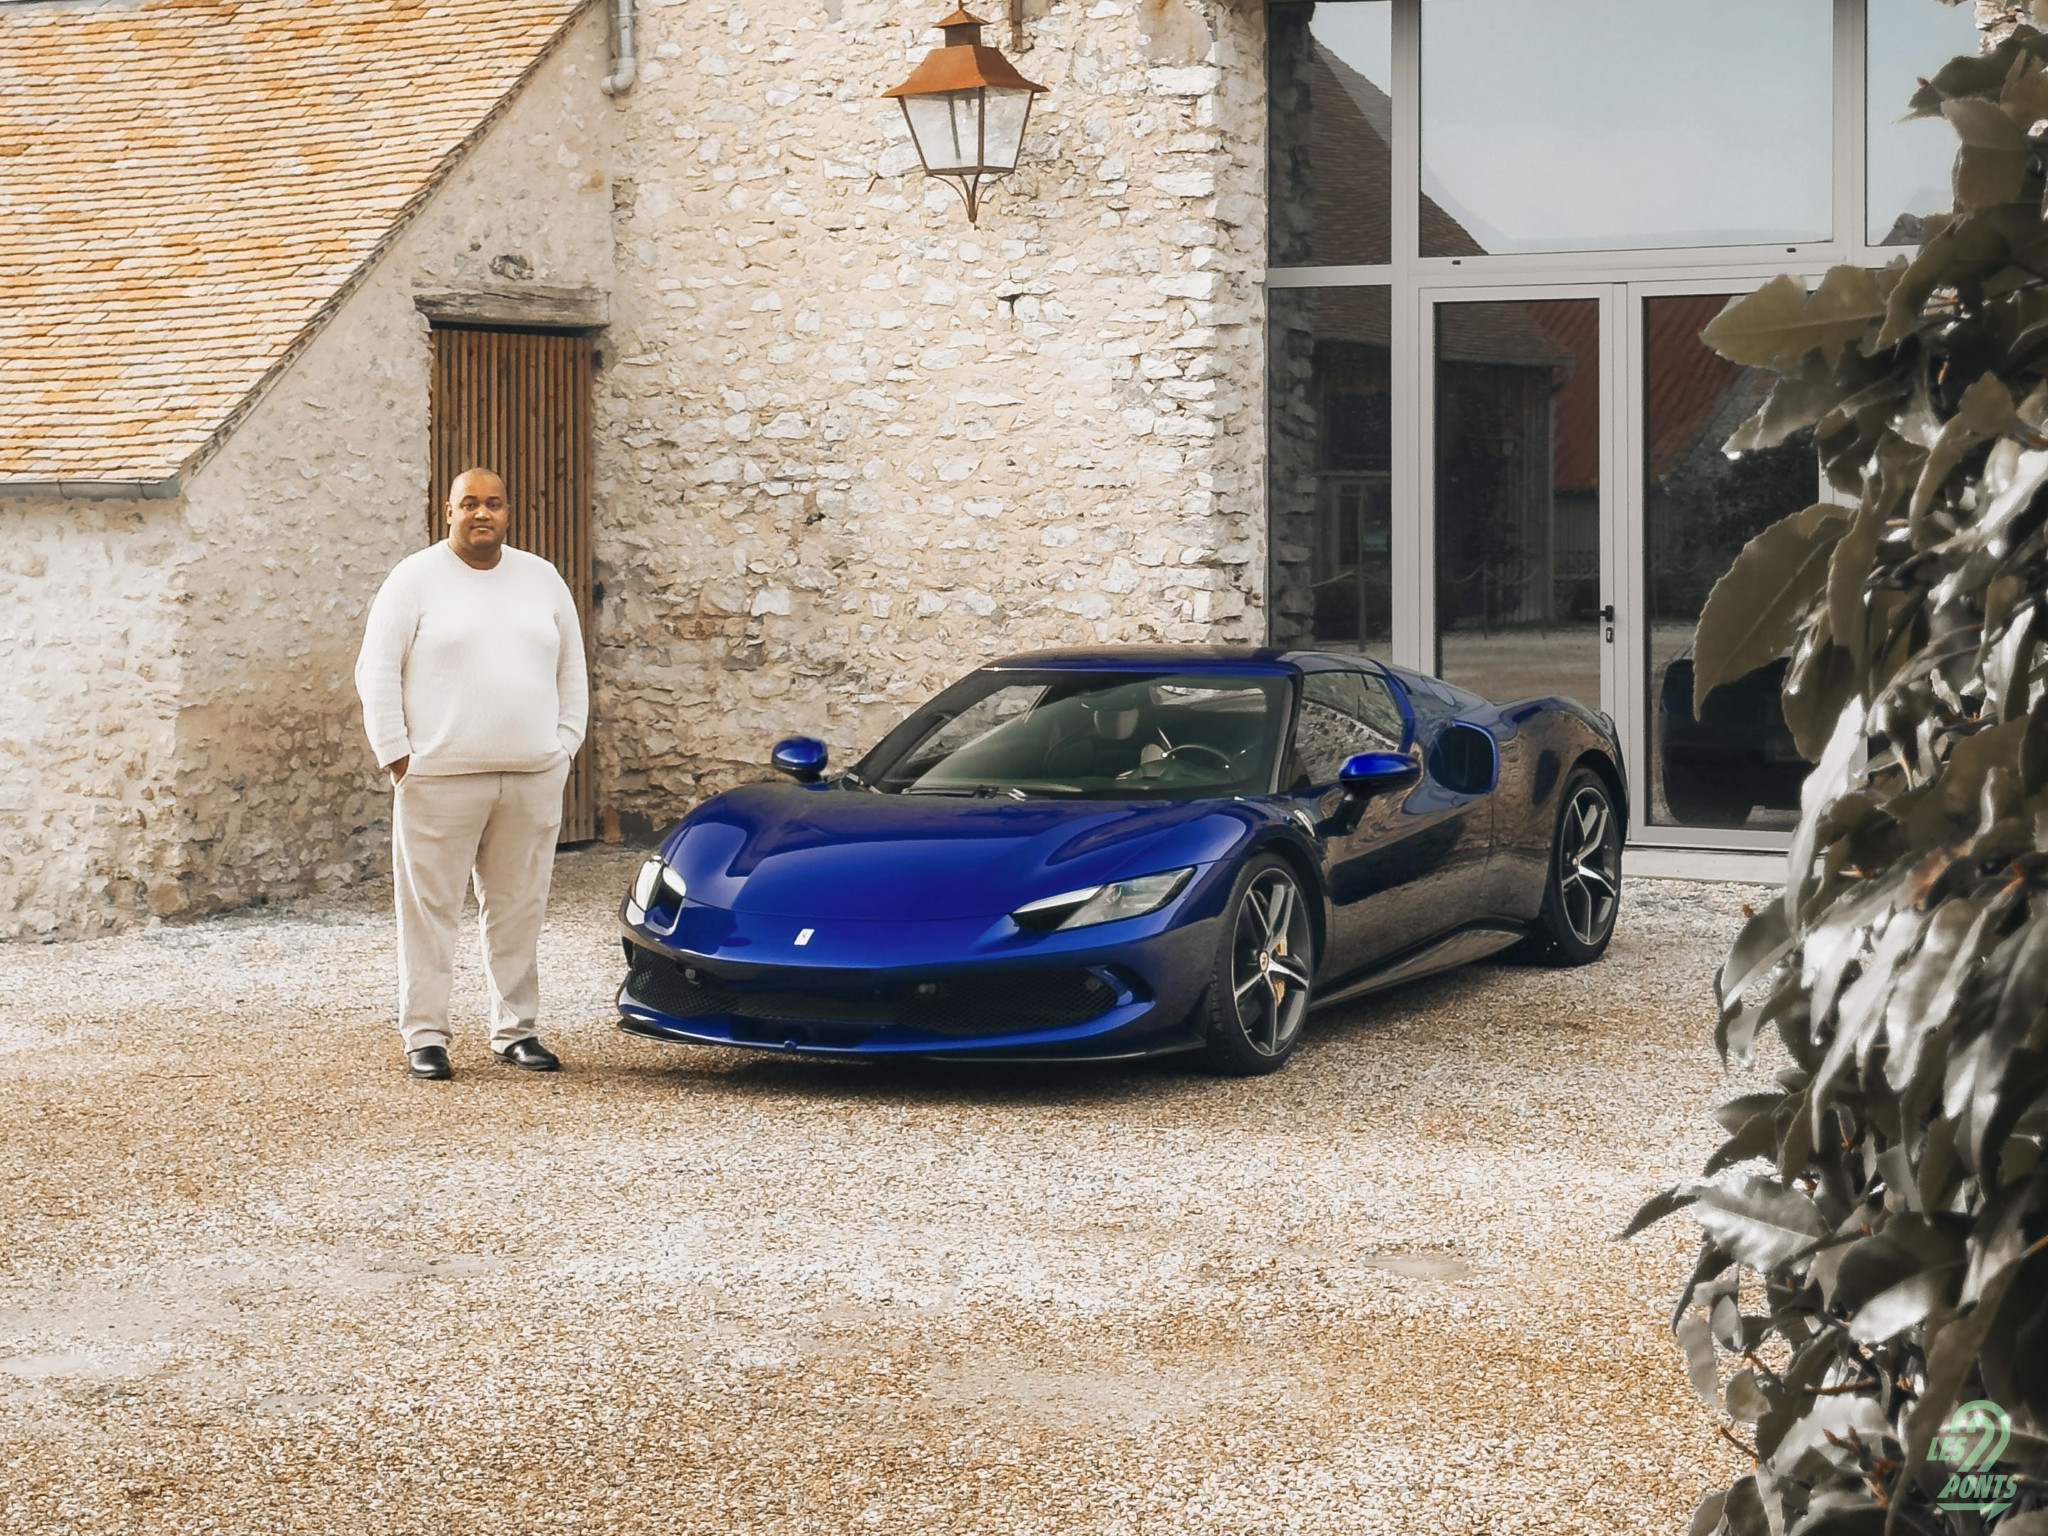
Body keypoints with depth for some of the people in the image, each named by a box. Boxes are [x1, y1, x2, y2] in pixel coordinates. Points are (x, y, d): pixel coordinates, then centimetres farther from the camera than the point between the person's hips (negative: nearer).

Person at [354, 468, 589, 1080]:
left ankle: (516, 1029, 18)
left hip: (533, 779, 4)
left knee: (518, 910, 9)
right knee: (430, 910, -1)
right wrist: (397, 755, -7)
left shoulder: (542, 579, 12)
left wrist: (564, 743, 8)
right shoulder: (416, 578, 0)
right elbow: (376, 672, -2)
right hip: (440, 778, -3)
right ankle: (424, 1035, 6)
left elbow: (571, 669, 18)